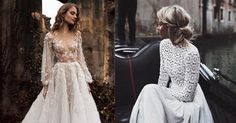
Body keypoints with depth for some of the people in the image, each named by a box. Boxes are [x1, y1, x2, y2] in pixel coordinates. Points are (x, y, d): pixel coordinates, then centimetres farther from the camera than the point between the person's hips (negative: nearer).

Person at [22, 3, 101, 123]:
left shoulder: (76, 35, 7)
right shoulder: (50, 36, -2)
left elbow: (80, 58, 9)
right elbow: (47, 61, -1)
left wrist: (86, 80, 4)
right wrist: (46, 84, -6)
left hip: (76, 75, 3)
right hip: (59, 76, -2)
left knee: (79, 111, 3)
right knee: (57, 111, 2)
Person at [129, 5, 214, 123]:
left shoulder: (191, 53, -24)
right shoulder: (164, 44, -1)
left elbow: (187, 94, -20)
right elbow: (163, 77, 7)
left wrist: (158, 95, -13)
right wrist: (158, 93, -7)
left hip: (187, 103, -6)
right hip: (172, 94, 6)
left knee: (149, 90, -26)